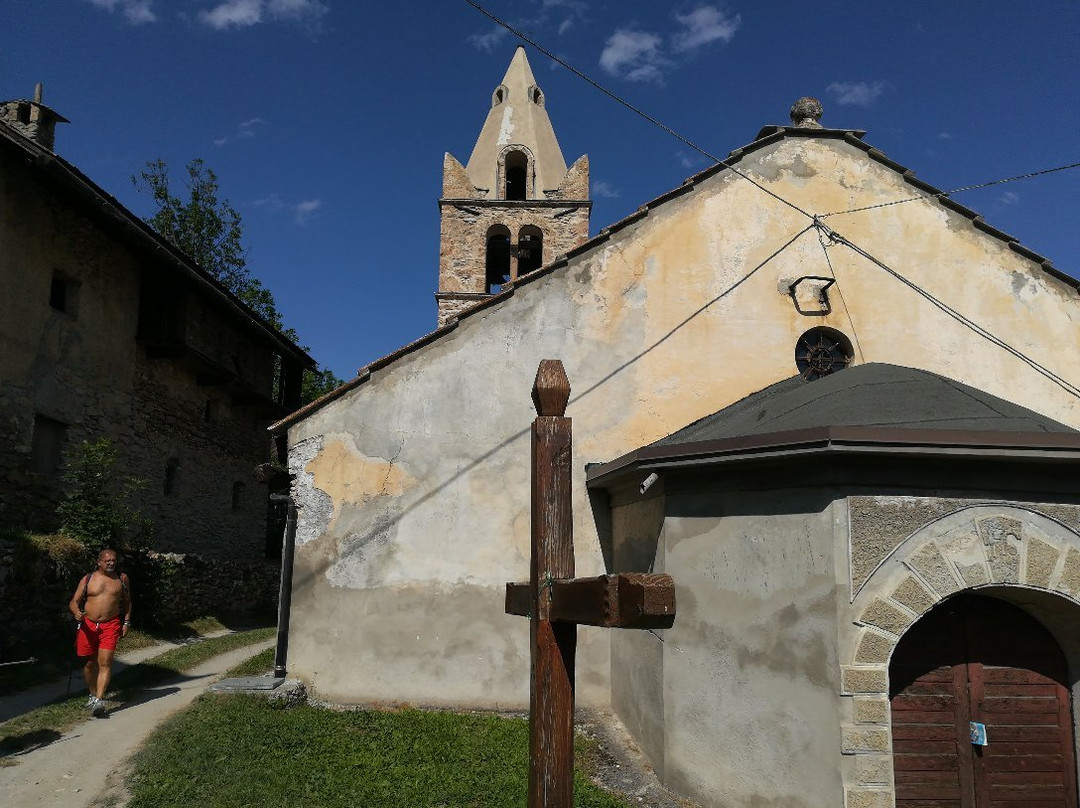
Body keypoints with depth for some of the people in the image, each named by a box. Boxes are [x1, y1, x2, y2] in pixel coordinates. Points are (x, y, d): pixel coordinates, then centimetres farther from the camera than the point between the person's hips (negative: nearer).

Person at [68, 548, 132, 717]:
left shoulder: (122, 578, 8)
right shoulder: (87, 579, 5)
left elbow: (127, 601, 17)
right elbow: (74, 601, 4)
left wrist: (126, 622, 9)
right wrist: (77, 612, -18)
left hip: (111, 625, -1)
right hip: (88, 625, 1)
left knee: (105, 662, -12)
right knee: (89, 663, 10)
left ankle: (99, 700, -15)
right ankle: (93, 694, 30)